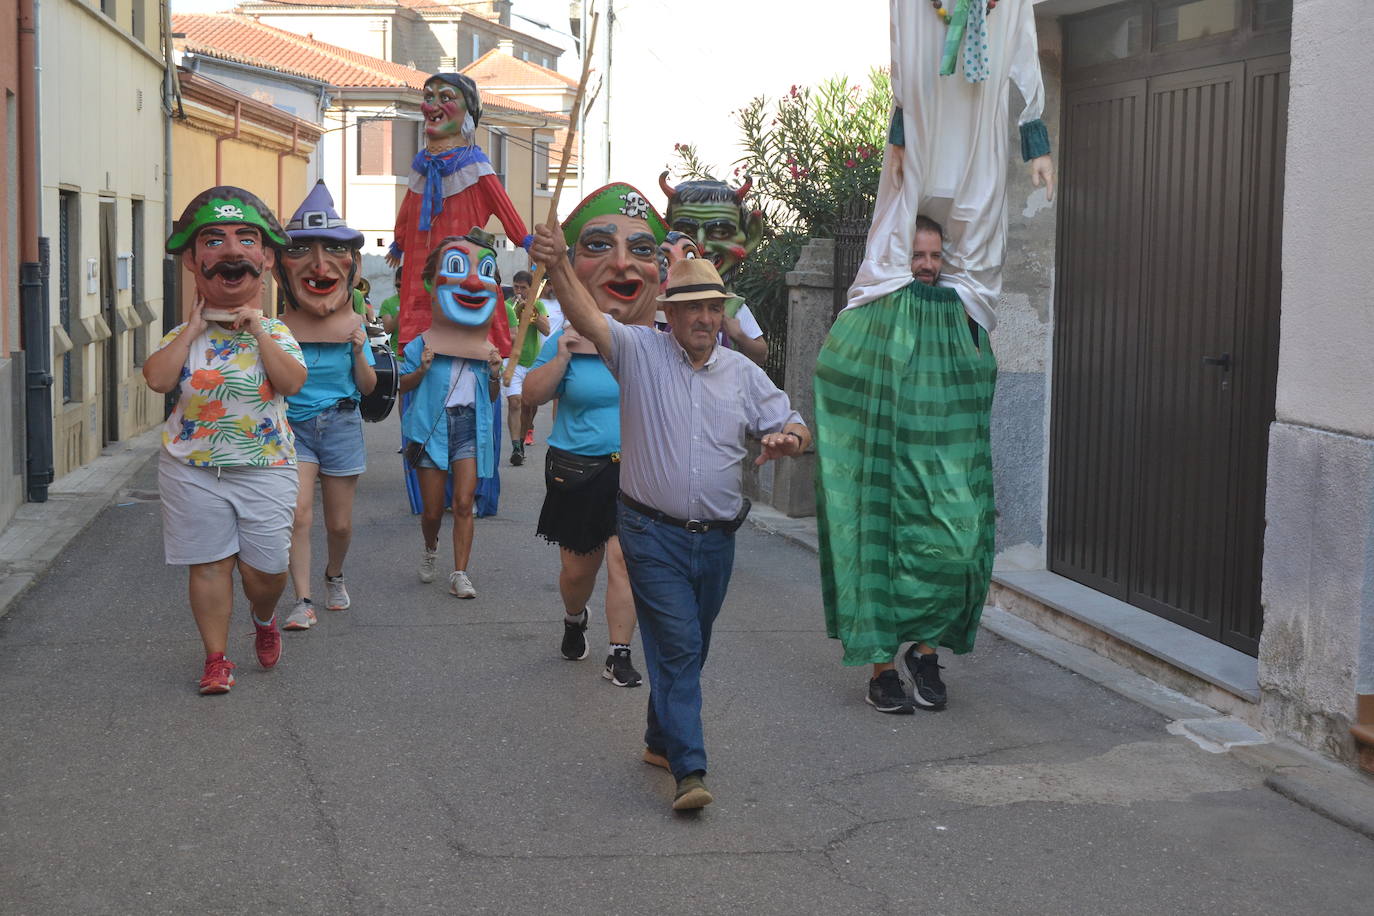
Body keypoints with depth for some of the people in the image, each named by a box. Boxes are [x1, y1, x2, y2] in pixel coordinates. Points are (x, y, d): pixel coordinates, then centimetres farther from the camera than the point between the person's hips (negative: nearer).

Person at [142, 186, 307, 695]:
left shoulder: (275, 333, 0)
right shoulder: (184, 336, 2)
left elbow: (293, 382, -18)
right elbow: (158, 379, -16)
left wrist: (258, 331, -18)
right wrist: (192, 329, -12)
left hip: (264, 466, 0)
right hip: (193, 468, 0)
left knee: (265, 567, 3)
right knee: (210, 563, 3)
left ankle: (263, 619, 37)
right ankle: (216, 658, 15)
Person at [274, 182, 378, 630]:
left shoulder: (353, 325, -1)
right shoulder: (280, 328, -6)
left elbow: (368, 387, 1)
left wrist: (359, 351, -14)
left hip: (341, 425, 1)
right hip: (293, 425, -1)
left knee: (340, 522, 10)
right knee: (298, 513, -16)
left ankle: (334, 575, 39)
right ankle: (303, 601, -11)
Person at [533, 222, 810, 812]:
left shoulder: (742, 373, 9)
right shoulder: (640, 352, -3)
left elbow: (794, 428, 11)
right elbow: (586, 318, -19)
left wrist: (785, 438, -14)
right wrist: (558, 266, -36)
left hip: (717, 538, 5)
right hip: (653, 534, -5)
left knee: (690, 648, 16)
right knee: (677, 645, -12)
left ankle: (661, 740, 34)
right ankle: (689, 770, -14)